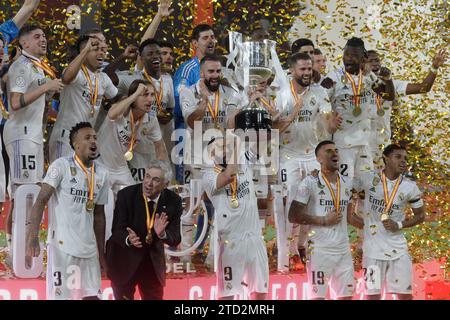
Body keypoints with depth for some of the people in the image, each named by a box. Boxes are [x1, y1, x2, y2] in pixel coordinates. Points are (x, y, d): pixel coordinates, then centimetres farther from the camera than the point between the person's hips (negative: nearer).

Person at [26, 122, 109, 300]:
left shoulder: (101, 173, 10)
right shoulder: (61, 166, -6)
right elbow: (41, 200, -11)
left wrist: (101, 252, 16)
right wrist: (33, 236, -23)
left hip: (89, 248, 5)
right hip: (62, 245, -5)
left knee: (92, 296, 3)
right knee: (60, 296, -4)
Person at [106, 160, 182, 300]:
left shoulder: (173, 201, -11)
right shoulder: (126, 195, -17)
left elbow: (175, 239, -11)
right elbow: (117, 229, -18)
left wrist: (162, 234, -34)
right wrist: (128, 239, -41)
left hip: (154, 262, 3)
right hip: (125, 261, -3)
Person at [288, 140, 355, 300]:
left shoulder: (347, 183, 11)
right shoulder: (310, 183, -8)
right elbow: (293, 216, -12)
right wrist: (323, 220, -15)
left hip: (343, 248, 6)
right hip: (319, 249, -6)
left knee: (346, 295, 8)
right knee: (318, 296, -3)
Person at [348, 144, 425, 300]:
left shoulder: (410, 187, -3)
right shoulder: (368, 179, -6)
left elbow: (420, 215, 7)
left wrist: (399, 225, -8)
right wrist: (350, 214, 2)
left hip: (398, 248, 1)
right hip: (373, 248, -1)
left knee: (405, 295, 2)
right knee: (373, 294, 2)